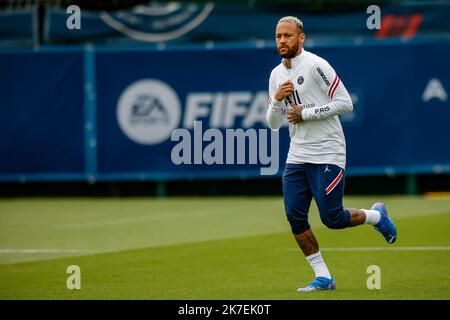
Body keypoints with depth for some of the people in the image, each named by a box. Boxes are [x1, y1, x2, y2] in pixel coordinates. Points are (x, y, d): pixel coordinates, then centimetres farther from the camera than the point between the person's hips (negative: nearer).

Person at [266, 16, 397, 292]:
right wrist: (277, 100, -7)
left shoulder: (316, 65, -11)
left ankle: (376, 216, 23)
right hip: (297, 156, 7)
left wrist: (306, 113, -15)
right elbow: (274, 124, 13)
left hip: (327, 155, -7)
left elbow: (345, 103, -15)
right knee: (294, 215, -5)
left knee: (332, 218, -7)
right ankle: (323, 277, 4)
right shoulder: (276, 75, 11)